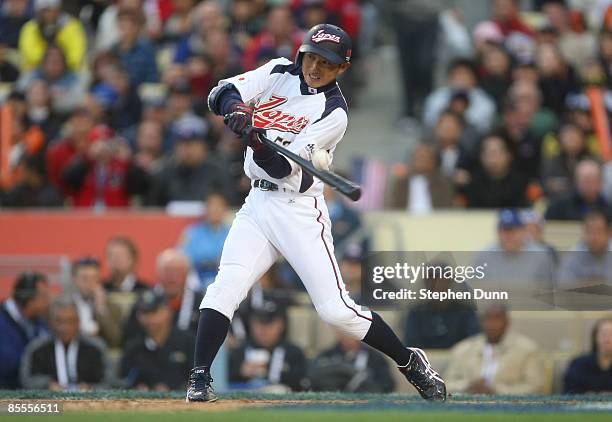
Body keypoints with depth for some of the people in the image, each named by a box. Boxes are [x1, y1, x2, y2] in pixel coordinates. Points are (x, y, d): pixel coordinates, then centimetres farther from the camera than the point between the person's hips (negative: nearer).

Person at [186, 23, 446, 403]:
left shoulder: (334, 113, -11)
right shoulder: (279, 73, 4)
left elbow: (282, 167, -19)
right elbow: (222, 93, -8)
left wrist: (258, 143, -40)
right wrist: (235, 107, -32)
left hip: (300, 212, -4)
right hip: (258, 205, 4)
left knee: (336, 309, -7)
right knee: (225, 288, -15)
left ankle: (410, 362, 11)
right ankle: (200, 378, -10)